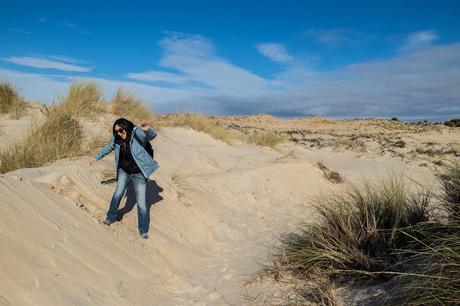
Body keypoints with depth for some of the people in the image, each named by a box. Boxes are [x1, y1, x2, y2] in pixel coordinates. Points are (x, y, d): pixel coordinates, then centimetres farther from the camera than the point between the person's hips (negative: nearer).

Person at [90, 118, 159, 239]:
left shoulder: (137, 134, -19)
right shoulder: (116, 139, -3)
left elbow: (152, 135, -31)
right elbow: (108, 148, 15)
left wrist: (147, 129, -55)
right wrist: (96, 157, 27)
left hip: (138, 174, -4)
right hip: (124, 172, 5)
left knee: (141, 202, 0)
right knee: (117, 194, 13)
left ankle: (143, 230, 15)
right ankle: (111, 217, 40)